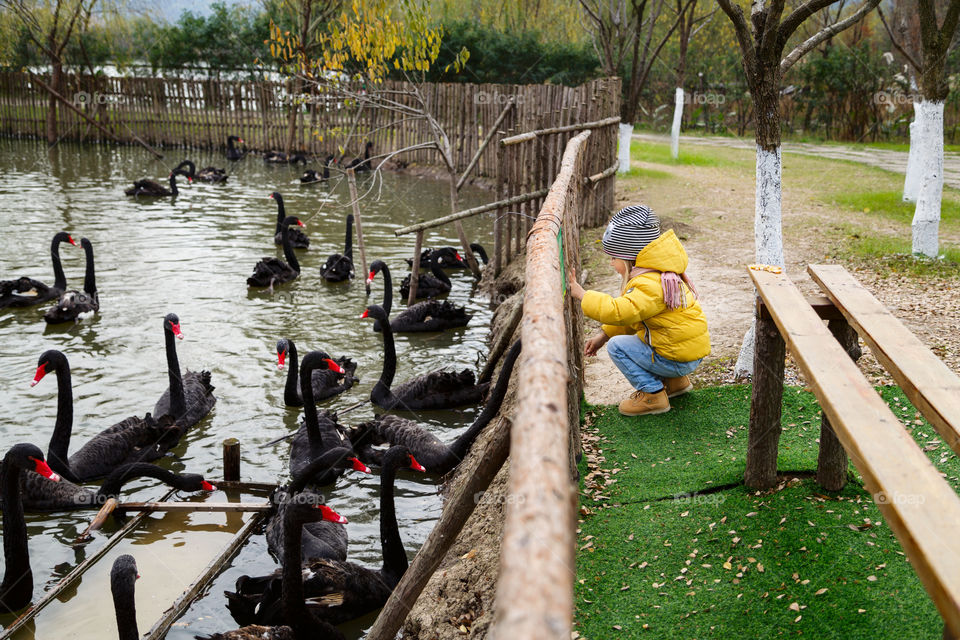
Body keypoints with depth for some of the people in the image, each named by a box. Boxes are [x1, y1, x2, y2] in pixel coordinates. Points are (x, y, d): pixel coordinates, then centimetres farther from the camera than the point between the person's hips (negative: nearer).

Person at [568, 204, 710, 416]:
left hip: (679, 358, -10)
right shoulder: (656, 274, 11)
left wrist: (582, 295, -28)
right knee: (626, 336, 23)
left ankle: (652, 395, -4)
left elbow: (619, 311, -38)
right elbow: (630, 313, 19)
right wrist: (603, 335, 12)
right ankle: (674, 380, 21)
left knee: (617, 346, -9)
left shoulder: (650, 285, -25)